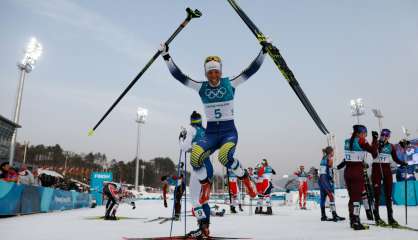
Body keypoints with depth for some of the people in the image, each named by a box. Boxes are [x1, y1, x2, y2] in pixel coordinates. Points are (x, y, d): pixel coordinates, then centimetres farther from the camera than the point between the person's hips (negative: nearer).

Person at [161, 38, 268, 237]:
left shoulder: (230, 84, 0)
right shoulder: (201, 87, 5)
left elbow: (252, 68, -1)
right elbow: (177, 75, 2)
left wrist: (264, 50, -5)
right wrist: (166, 57, -3)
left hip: (229, 132, -2)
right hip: (210, 133, 2)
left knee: (224, 157, -34)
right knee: (195, 157, -27)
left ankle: (244, 177, -2)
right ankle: (205, 184, 5)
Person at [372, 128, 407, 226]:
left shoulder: (391, 146, 7)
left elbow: (395, 159, 10)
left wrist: (402, 163, -8)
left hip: (387, 170, 3)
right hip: (376, 169, -3)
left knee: (388, 194, 4)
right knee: (377, 194, -1)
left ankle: (390, 217, 9)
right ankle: (377, 217, 8)